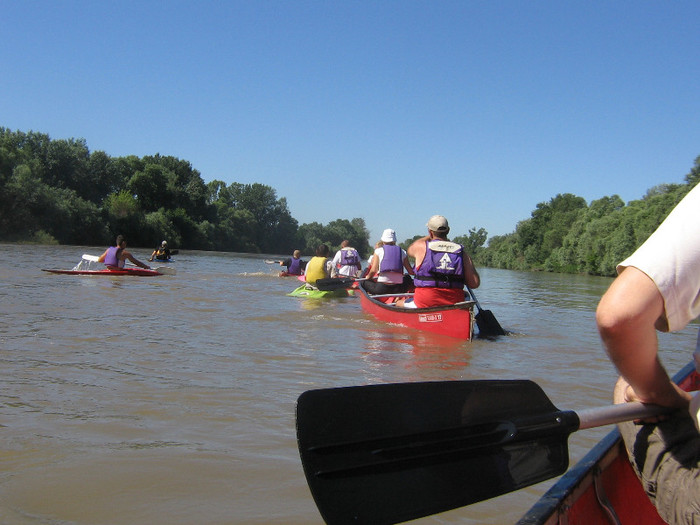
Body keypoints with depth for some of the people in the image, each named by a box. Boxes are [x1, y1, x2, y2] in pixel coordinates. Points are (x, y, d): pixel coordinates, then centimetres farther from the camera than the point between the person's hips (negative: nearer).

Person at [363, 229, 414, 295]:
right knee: (408, 278, 33)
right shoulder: (402, 252, 8)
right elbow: (411, 272, 8)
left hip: (381, 288, -1)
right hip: (398, 289, 1)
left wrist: (368, 277, 16)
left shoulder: (378, 251, 4)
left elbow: (373, 270, -5)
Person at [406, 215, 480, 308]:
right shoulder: (462, 253, 4)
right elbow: (475, 283, -1)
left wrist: (428, 237, 37)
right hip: (454, 304, 1)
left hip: (424, 303, -1)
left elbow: (410, 250, 26)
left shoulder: (421, 247, 0)